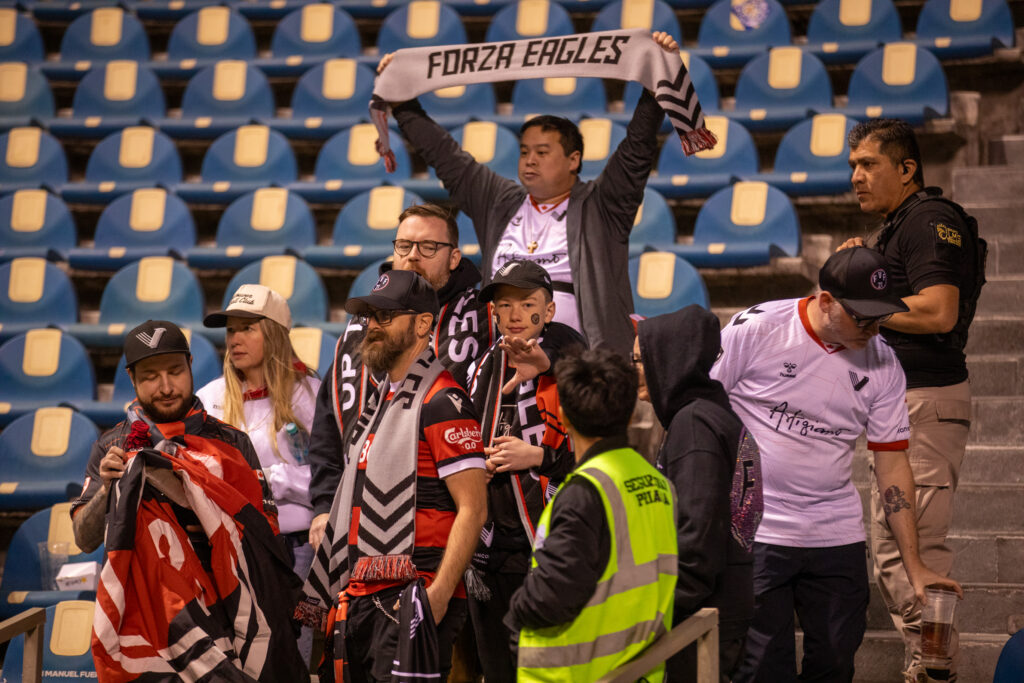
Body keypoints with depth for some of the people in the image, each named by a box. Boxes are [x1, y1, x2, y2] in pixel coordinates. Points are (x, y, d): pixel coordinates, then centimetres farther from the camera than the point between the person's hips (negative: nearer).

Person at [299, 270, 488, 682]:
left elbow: (473, 508, -15)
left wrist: (438, 594, -22)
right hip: (362, 595, 9)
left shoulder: (442, 403, -9)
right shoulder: (380, 401, 19)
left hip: (410, 598, -9)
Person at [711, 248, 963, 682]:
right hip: (754, 531, -4)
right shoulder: (755, 330, -9)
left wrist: (913, 564, 4)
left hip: (837, 537, 4)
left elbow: (892, 464, 7)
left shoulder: (882, 365, 3)